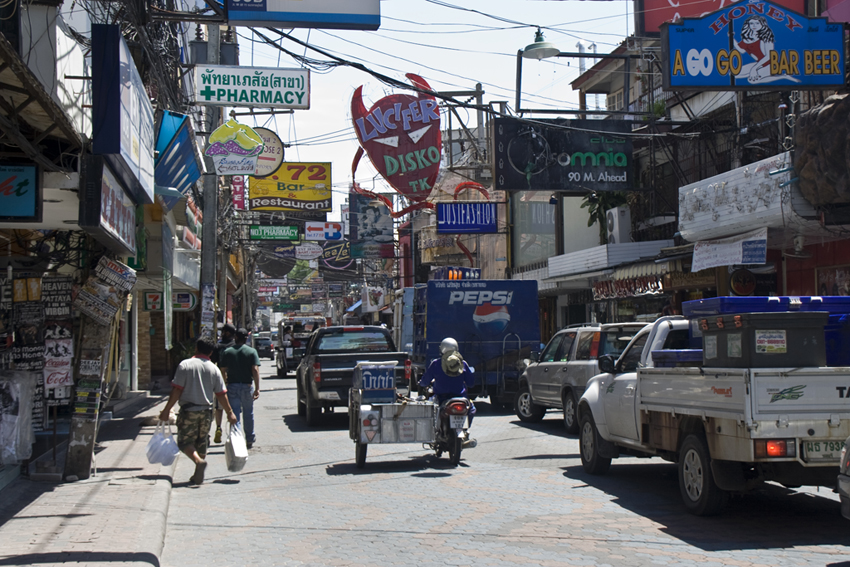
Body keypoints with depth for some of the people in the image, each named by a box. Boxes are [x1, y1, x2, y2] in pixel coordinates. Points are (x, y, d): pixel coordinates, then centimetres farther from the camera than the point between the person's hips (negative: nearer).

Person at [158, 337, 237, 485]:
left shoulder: (185, 365, -6)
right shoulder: (214, 369, 2)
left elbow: (177, 390, -10)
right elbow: (221, 394, 3)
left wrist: (167, 410, -5)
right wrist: (230, 413, 12)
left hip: (189, 410, -3)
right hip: (206, 411, 4)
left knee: (185, 441, 3)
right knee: (201, 443, 15)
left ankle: (199, 461, -24)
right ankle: (198, 476, 17)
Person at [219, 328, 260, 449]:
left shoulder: (227, 352, 1)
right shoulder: (252, 352, -3)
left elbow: (222, 370, 4)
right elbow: (255, 370, -10)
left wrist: (225, 381, 22)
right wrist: (257, 388, -12)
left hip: (232, 386, 0)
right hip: (247, 386, 0)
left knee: (234, 413, 2)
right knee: (248, 413, 13)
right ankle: (250, 439, 23)